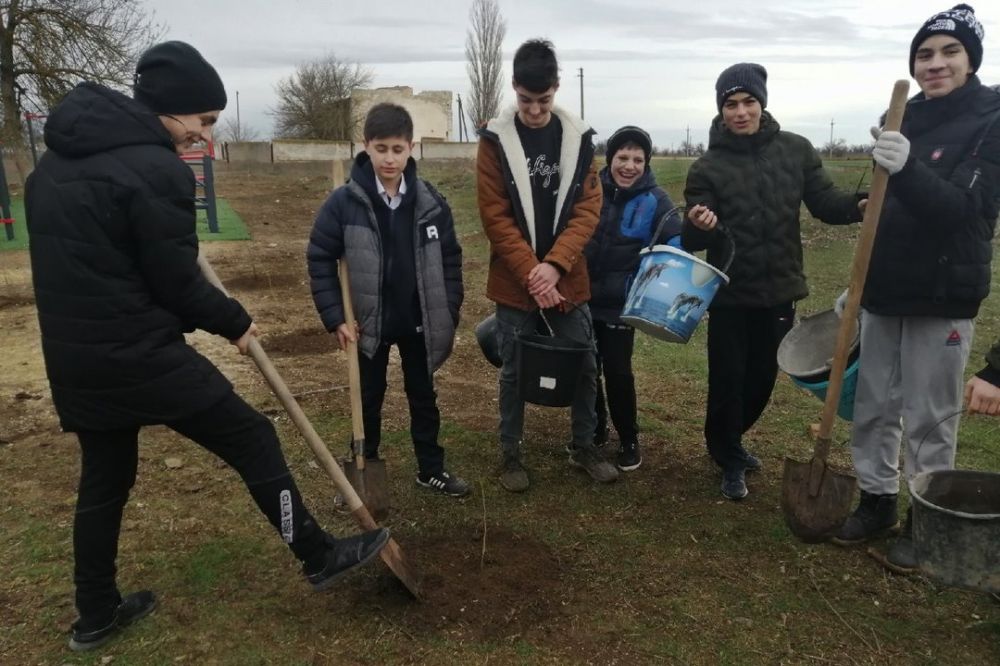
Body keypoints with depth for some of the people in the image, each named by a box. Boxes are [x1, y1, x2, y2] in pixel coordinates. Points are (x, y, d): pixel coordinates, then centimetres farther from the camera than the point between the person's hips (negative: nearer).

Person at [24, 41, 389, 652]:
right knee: (253, 438, 4)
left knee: (104, 479, 21)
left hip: (74, 354, 9)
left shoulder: (62, 155, 11)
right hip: (139, 352, -9)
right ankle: (319, 556, 16)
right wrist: (235, 322, 1)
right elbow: (176, 282, -15)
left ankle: (96, 616, 34)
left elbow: (75, 251, 17)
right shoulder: (157, 169, -17)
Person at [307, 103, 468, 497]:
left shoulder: (430, 202, -6)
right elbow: (320, 259, -7)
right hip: (369, 323, -1)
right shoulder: (344, 202, -12)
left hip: (418, 322, 2)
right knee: (368, 399, 14)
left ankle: (431, 469, 30)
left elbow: (450, 258, 1)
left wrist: (449, 313, -2)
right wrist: (334, 317, -11)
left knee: (423, 397, 15)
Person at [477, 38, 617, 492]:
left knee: (585, 365, 9)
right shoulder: (495, 140, -6)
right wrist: (531, 273, -16)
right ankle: (510, 454, 25)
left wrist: (555, 265, -16)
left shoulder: (579, 138, 1)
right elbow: (495, 217, -9)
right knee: (514, 371, 8)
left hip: (567, 278, 2)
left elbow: (588, 208, -3)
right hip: (514, 281, -2)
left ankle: (584, 447, 29)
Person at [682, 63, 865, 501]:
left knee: (762, 378, 16)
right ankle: (729, 461, 24)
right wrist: (699, 226, -34)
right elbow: (694, 242, -10)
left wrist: (860, 206, -21)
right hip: (729, 295, -3)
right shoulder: (708, 167, -7)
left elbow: (824, 202, 0)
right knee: (727, 380, 3)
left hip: (779, 291, 3)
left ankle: (729, 441, 41)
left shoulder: (796, 150, 0)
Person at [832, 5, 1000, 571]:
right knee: (873, 405, 11)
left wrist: (907, 168, -36)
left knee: (930, 419, 2)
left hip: (942, 296, -5)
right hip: (887, 290, 6)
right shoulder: (905, 119, 8)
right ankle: (878, 500, 27)